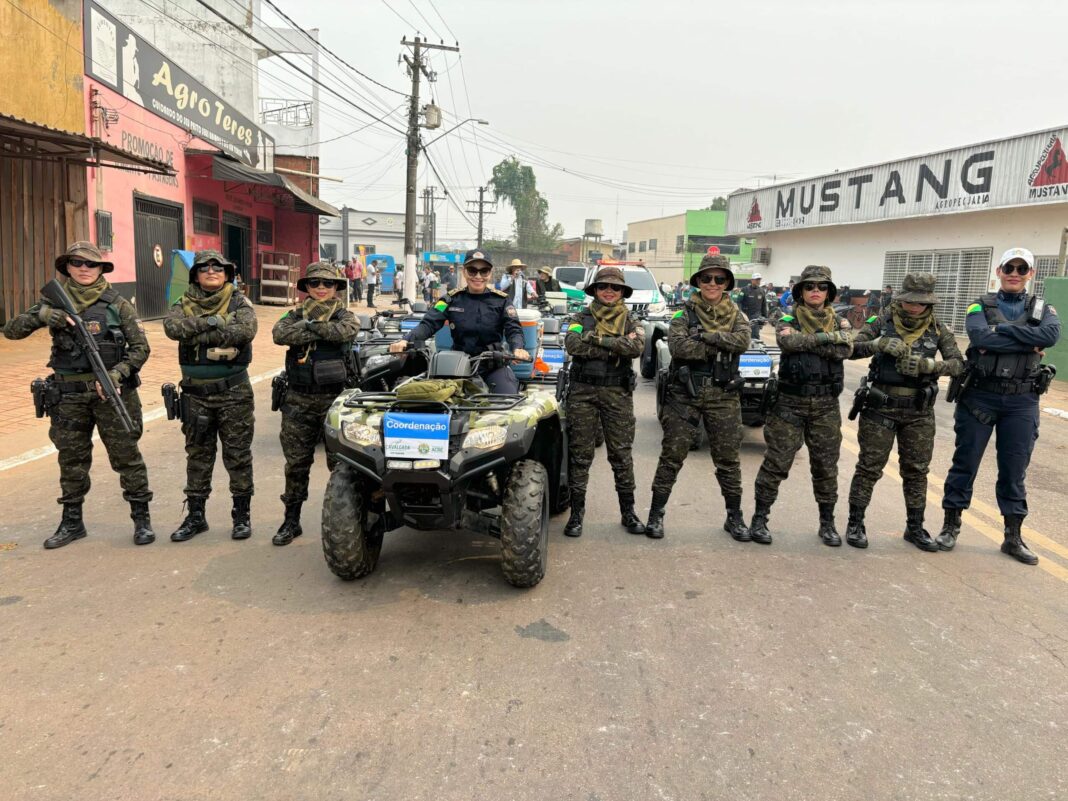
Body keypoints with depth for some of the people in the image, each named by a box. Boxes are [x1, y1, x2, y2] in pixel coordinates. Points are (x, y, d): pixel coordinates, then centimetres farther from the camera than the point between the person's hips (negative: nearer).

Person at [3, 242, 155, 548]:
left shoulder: (117, 303, 0)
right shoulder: (53, 301, 7)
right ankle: (72, 522, 25)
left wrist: (116, 374, -16)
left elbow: (140, 347, -2)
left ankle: (141, 518, 12)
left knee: (126, 454, 2)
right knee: (72, 459, 12)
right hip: (68, 395, 3)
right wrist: (42, 315, -16)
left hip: (111, 391, -3)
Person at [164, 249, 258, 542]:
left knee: (238, 455, 4)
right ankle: (195, 515, 21)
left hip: (233, 391, -2)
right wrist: (211, 322, -21)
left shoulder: (239, 302, 1)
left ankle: (242, 514, 15)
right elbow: (172, 327, -13)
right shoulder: (185, 304, 8)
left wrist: (198, 335, -16)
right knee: (198, 456, 11)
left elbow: (246, 330, -20)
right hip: (196, 393, 3)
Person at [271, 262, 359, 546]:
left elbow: (348, 331, -19)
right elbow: (279, 334, -12)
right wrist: (317, 328, -17)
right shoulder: (295, 315, 11)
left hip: (335, 397, -2)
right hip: (298, 399, 2)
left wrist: (310, 326, -13)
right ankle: (291, 521, 19)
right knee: (296, 461, 8)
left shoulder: (344, 315, 6)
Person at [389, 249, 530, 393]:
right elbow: (429, 324, -7)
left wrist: (518, 348, -32)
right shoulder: (452, 299, 2)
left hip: (494, 365, -1)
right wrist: (406, 340, -27)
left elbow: (513, 329, -8)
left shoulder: (501, 300, 2)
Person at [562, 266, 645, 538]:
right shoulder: (581, 319, 9)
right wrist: (615, 349, -12)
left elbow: (637, 346, -12)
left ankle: (628, 511, 15)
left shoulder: (630, 322, 10)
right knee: (580, 453, 2)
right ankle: (576, 512, 10)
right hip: (583, 391, 0)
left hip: (618, 393, 1)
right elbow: (572, 345, -12)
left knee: (621, 454, 5)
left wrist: (598, 339, -14)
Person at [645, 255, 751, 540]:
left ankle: (734, 517, 23)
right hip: (684, 393, -2)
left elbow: (742, 341, -13)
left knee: (727, 458, 9)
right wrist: (722, 347, -15)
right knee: (672, 455, 2)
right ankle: (656, 514, 12)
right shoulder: (685, 313, 2)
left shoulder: (736, 315, 8)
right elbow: (678, 345, -17)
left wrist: (705, 337, -18)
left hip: (723, 395, 2)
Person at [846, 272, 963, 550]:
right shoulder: (883, 321, -4)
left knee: (916, 470, 11)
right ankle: (855, 524, 12)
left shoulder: (938, 329, 1)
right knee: (869, 467, 2)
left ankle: (915, 528, 25)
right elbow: (851, 349, -10)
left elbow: (957, 363, -6)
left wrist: (928, 365, -24)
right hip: (881, 405, -2)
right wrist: (880, 343, -27)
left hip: (919, 411, 3)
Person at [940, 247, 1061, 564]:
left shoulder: (1042, 309, 8)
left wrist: (1002, 330, -17)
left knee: (1014, 470, 8)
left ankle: (1013, 537, 18)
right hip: (979, 397, -1)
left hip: (1021, 402, 2)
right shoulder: (980, 307, 2)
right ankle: (951, 526, 18)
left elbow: (1051, 335, -15)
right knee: (965, 463, 6)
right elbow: (981, 338, -18)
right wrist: (1028, 344, -16)